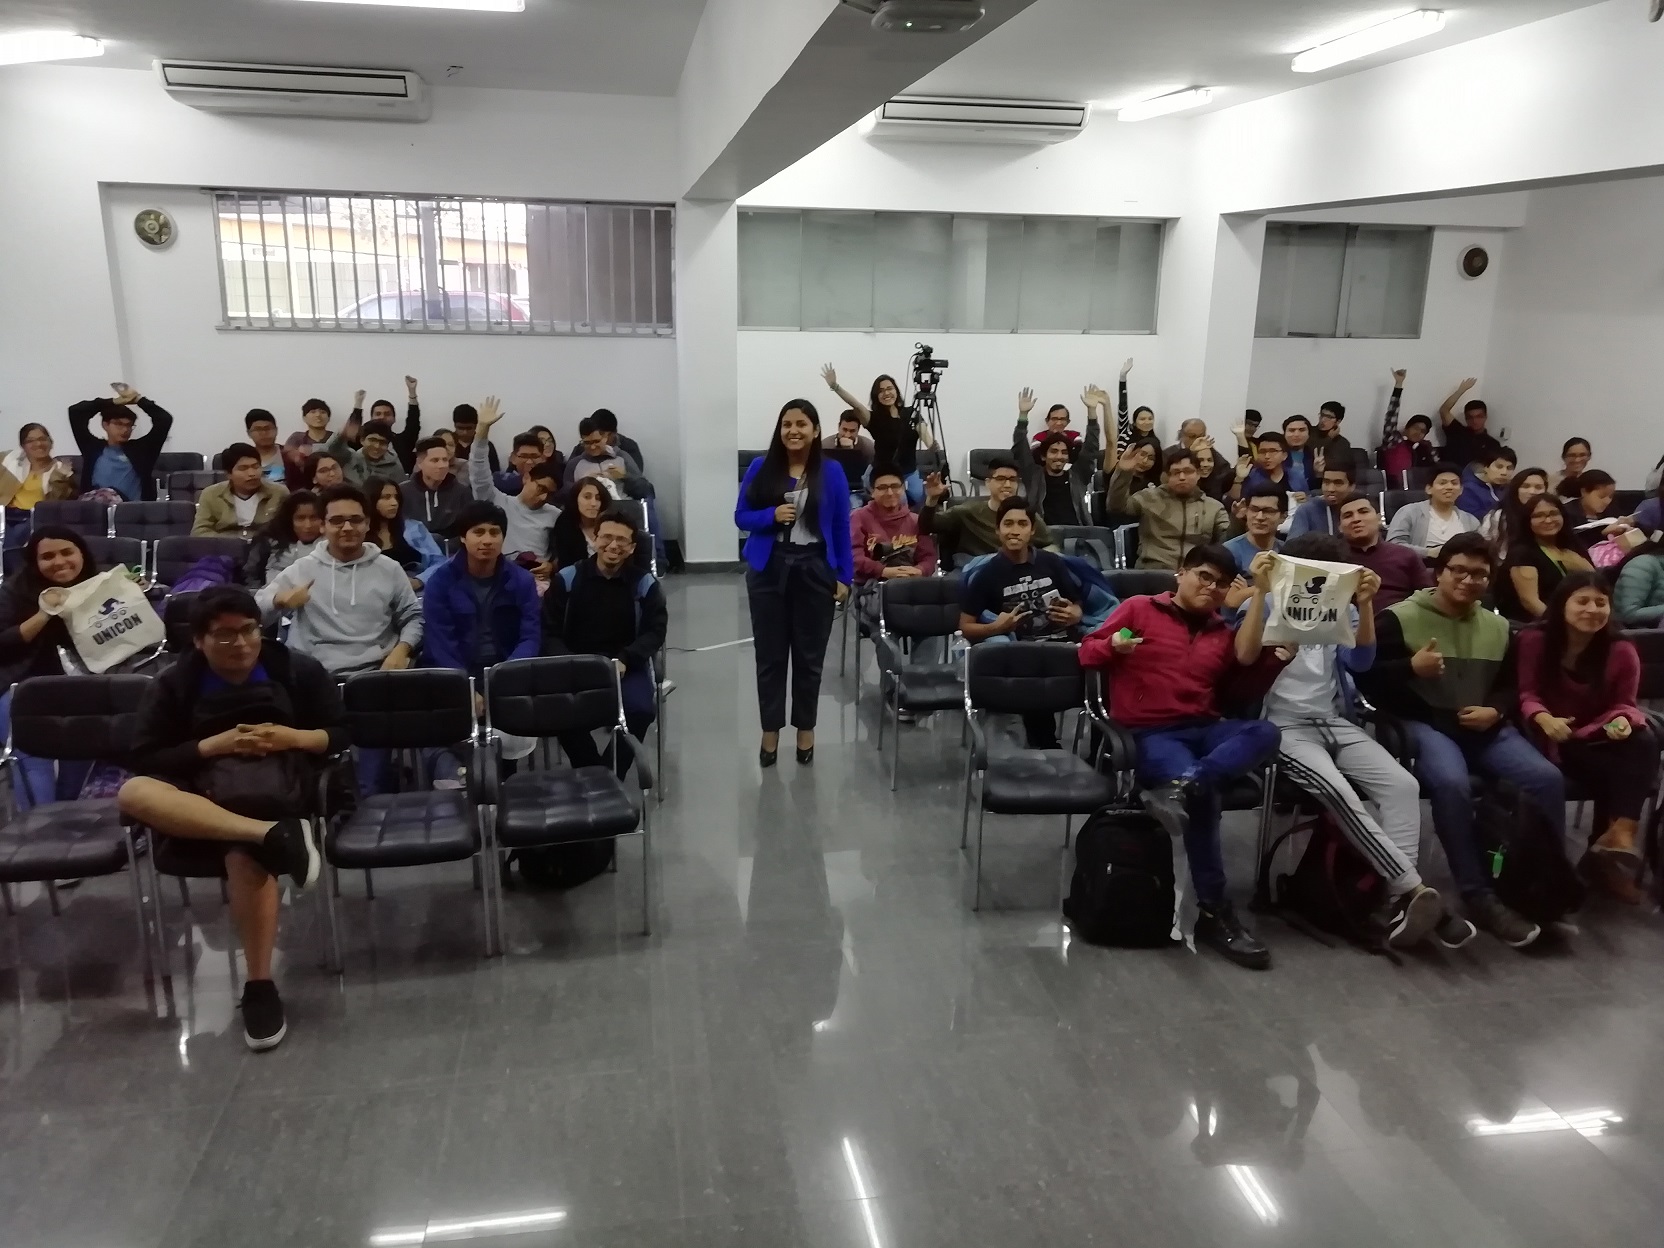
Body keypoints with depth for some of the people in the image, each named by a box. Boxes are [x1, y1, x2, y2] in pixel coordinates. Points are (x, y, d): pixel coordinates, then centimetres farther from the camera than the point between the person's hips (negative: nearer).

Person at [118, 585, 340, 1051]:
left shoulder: (298, 670, 8)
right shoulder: (174, 684, 10)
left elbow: (341, 735, 11)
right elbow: (145, 760, 4)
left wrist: (292, 737, -9)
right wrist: (213, 745, -10)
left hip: (278, 789, -2)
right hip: (202, 795, 2)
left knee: (247, 853, -36)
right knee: (134, 793, -32)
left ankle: (259, 985, -24)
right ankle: (272, 836, -43)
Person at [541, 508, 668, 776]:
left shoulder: (645, 583, 3)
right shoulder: (567, 579, 3)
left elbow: (656, 631, -1)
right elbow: (549, 632, 2)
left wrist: (624, 660, -18)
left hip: (626, 666, 0)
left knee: (639, 709, -30)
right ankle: (590, 772, -7)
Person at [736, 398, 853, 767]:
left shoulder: (831, 472, -1)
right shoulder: (761, 467, 0)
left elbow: (841, 526, 2)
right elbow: (741, 517, 4)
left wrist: (845, 576, -1)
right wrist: (772, 515, -16)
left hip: (815, 570, 0)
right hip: (769, 569, 1)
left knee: (809, 655, 8)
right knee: (770, 655, 6)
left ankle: (805, 729, 23)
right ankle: (770, 731, 18)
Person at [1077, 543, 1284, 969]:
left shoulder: (1222, 632, 21)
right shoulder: (1139, 609, 10)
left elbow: (1247, 655, -2)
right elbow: (1087, 653, 6)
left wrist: (1260, 591, -5)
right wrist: (1113, 646, -17)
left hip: (1204, 730, 5)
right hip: (1148, 734, -5)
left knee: (1265, 732, -27)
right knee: (1204, 793, -32)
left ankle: (1179, 788, -43)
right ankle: (1214, 912, -24)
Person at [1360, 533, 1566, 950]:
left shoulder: (1498, 627, 18)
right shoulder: (1398, 617, -1)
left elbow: (1510, 686, 24)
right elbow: (1368, 681, -5)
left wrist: (1495, 711, 2)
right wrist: (1411, 667, -22)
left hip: (1483, 727, 5)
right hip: (1423, 724, -5)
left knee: (1547, 779, -19)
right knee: (1451, 783, -35)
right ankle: (1479, 898, -24)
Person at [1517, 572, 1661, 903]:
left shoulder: (1621, 651, -2)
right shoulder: (1535, 640, -9)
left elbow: (1624, 704, 3)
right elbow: (1526, 694, -8)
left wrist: (1623, 720, -22)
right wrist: (1543, 718, -29)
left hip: (1598, 737, 4)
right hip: (1551, 739, -4)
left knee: (1643, 743, -27)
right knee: (1616, 770, -28)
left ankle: (1620, 833, -25)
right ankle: (1612, 847, -13)